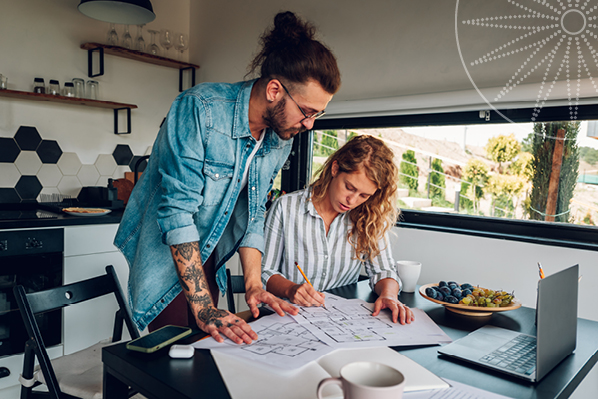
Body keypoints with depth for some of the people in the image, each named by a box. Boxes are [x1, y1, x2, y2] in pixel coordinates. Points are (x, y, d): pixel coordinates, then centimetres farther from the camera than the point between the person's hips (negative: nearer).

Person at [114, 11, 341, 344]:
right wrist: (203, 307, -30)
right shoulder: (199, 109, -27)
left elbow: (251, 215, 1)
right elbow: (177, 210, -30)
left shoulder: (281, 141, -5)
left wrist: (253, 284, -10)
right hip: (165, 254, -5)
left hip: (210, 258, 6)